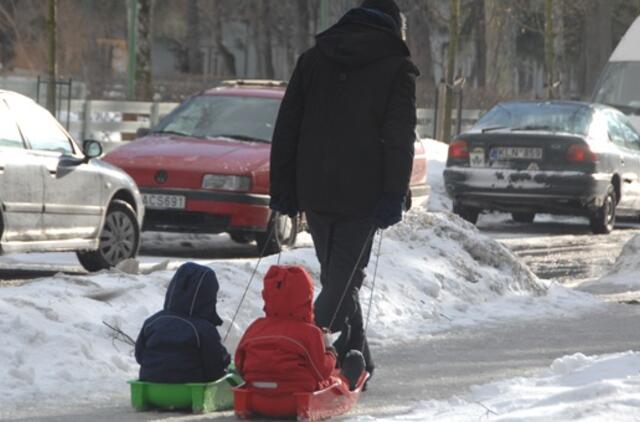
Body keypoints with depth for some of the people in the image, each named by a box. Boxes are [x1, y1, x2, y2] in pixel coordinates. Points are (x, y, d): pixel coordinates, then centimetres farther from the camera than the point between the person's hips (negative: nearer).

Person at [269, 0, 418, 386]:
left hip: (315, 193, 4)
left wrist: (283, 188, 14)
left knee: (339, 277, 15)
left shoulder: (313, 60, 13)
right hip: (362, 194, -4)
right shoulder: (397, 68, 0)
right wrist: (393, 197, -9)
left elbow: (286, 128, 12)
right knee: (344, 278, -4)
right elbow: (399, 138, -8)